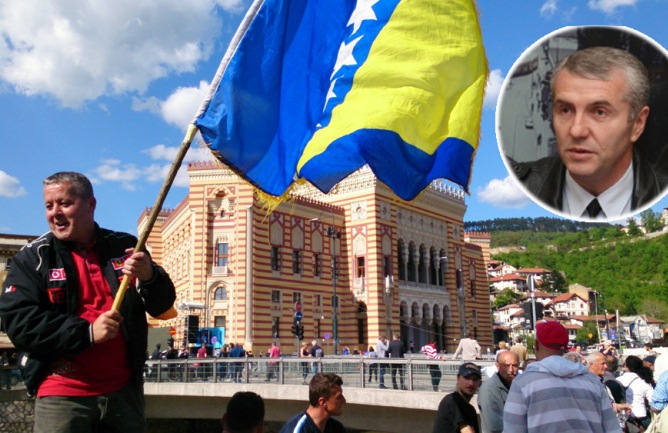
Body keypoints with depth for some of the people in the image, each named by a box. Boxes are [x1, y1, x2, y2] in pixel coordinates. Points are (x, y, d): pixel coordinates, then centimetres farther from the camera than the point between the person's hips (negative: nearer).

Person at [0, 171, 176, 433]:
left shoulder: (125, 248, 4)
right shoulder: (33, 258, 0)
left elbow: (162, 306, 3)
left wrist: (149, 277, -20)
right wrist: (86, 332, -21)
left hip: (124, 390, 2)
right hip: (62, 395, -2)